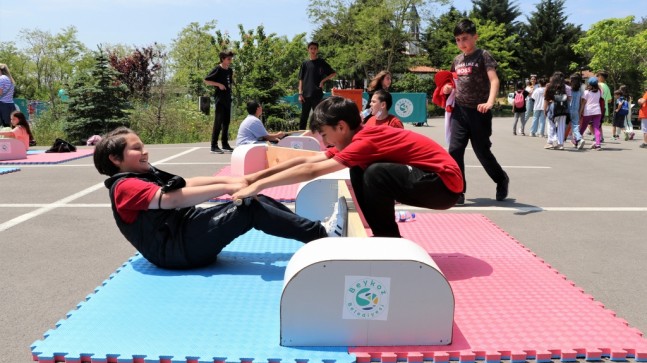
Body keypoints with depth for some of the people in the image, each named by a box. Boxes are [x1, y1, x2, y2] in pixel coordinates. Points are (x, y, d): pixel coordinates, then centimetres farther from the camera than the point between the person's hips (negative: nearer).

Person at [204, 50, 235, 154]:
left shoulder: (230, 70, 13)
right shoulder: (217, 69, -8)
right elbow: (206, 80, -10)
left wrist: (233, 78, 9)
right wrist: (218, 84, -16)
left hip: (228, 99, 7)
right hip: (220, 99, -7)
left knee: (226, 122, 10)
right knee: (218, 122, -6)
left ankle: (225, 144, 18)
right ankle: (214, 146, -3)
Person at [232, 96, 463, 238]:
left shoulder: (365, 142, -23)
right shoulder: (356, 138, 4)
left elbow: (312, 171, -28)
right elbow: (306, 160, 2)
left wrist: (259, 185, -26)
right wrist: (257, 175, -1)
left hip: (445, 183, -9)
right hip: (424, 179, 9)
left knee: (376, 174, -28)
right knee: (360, 171, 5)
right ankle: (382, 238, 8)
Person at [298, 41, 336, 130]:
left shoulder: (321, 63, 4)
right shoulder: (305, 64, 11)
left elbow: (334, 73, 3)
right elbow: (301, 80, 10)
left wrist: (323, 80, -8)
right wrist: (300, 93, 2)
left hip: (317, 94, -2)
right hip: (306, 94, 2)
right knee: (304, 116, 5)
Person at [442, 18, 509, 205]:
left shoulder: (483, 56, -6)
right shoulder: (457, 60, 11)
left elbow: (494, 80, -18)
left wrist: (490, 102, -35)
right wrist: (448, 88, 3)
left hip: (479, 112, -5)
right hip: (459, 111, 5)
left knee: (482, 151, 4)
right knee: (455, 150, -5)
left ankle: (502, 180, 30)